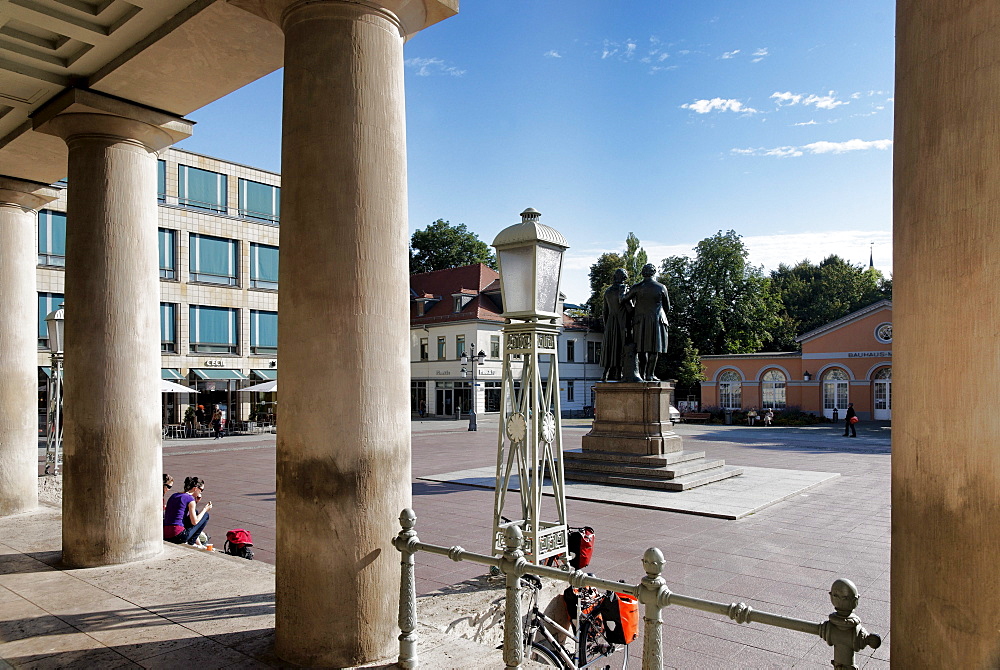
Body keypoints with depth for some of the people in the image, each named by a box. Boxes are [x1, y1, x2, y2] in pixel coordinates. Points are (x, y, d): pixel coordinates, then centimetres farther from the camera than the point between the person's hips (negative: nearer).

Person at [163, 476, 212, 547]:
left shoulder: (174, 496, 16)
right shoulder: (190, 499, -8)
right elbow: (194, 522, -7)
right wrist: (205, 509, 6)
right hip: (178, 537, -8)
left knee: (195, 512, 29)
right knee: (206, 515, 9)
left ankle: (198, 543, 30)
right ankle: (191, 542, 11)